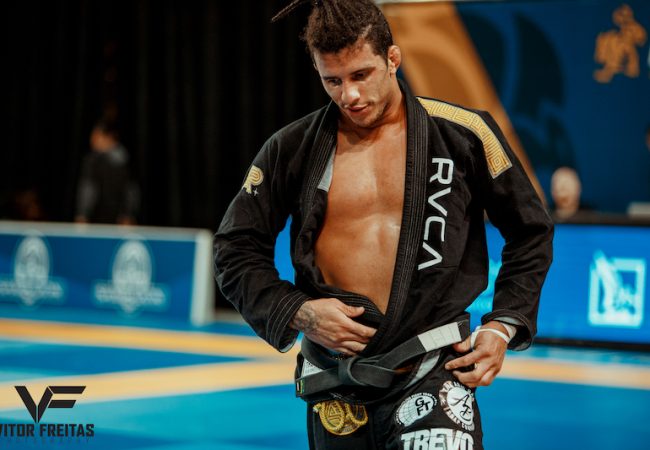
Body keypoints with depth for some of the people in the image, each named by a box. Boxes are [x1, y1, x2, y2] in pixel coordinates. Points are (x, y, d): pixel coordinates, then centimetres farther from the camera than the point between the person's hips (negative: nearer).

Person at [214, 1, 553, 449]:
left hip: (434, 368, -2)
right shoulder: (292, 150, 4)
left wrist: (503, 327, 2)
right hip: (336, 379, 2)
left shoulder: (463, 133, 1)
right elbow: (235, 249, 11)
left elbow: (531, 231, 12)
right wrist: (297, 311, -4)